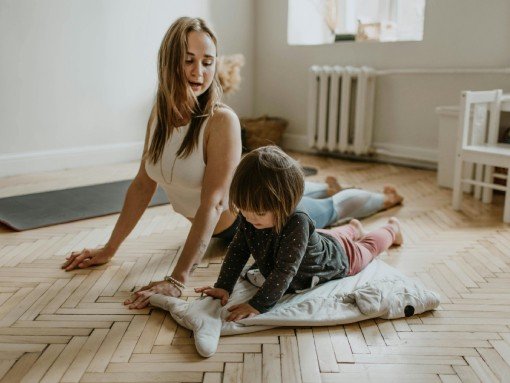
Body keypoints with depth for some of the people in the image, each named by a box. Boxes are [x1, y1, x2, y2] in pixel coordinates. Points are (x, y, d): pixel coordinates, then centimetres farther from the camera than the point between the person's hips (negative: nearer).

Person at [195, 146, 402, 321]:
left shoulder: (297, 223, -50)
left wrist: (258, 305, -56)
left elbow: (284, 271, -51)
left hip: (339, 256, -4)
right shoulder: (249, 218, -31)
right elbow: (237, 250, -22)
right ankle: (353, 228, 67)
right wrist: (223, 287, -30)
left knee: (366, 247, 29)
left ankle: (391, 229, 58)